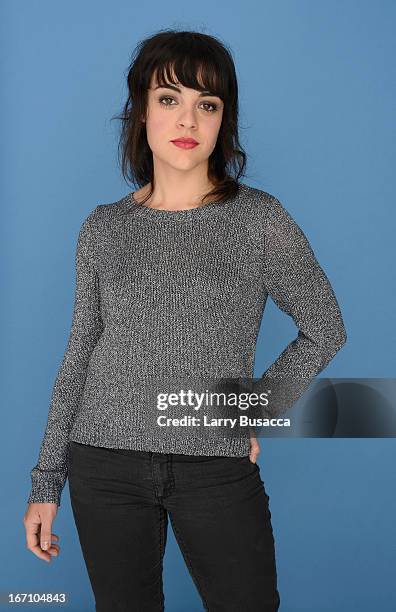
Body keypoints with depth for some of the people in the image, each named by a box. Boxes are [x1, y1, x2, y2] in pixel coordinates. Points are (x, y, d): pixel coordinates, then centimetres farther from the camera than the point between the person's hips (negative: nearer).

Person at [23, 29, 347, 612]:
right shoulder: (104, 228, 3)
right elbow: (79, 356, 8)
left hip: (218, 469, -1)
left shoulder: (260, 219, -3)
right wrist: (46, 481, 8)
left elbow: (324, 330, 6)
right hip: (106, 464, 2)